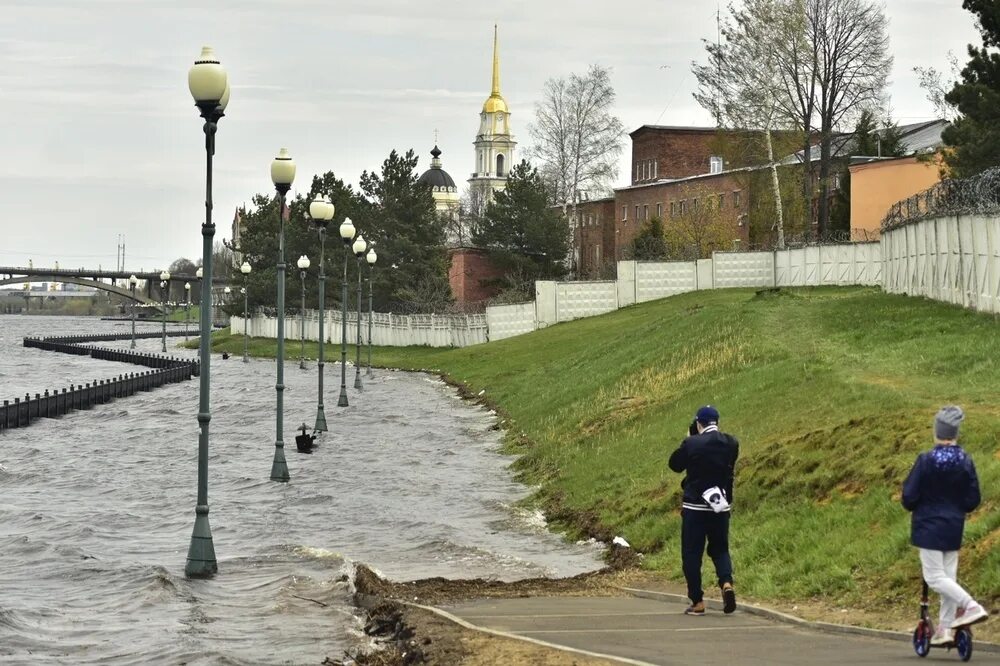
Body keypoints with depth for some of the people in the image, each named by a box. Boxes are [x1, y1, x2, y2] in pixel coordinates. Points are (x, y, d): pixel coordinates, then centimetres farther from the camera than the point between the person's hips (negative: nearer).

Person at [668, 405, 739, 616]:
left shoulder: (692, 444, -14)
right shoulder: (731, 443, -2)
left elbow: (674, 464, 2)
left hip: (694, 507, -4)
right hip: (721, 506, 4)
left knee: (691, 554, 6)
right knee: (720, 549, 16)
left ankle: (697, 602, 5)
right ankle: (726, 582, -12)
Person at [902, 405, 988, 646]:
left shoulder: (926, 461, -16)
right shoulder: (966, 462, -2)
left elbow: (909, 497, -13)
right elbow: (973, 499, 3)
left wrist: (913, 506, 10)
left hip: (928, 527, -5)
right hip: (954, 527, 6)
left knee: (935, 577, -3)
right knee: (949, 576, 11)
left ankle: (972, 607, -20)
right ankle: (945, 628, 12)